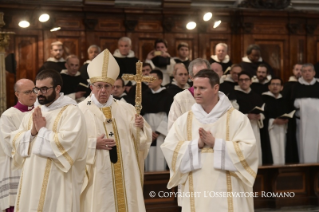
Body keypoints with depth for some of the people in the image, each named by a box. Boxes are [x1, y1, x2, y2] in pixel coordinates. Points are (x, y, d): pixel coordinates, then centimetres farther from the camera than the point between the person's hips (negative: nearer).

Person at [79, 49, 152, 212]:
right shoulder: (81, 111, -4)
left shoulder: (126, 109, 8)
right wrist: (93, 144, -19)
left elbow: (144, 138, 7)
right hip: (97, 178, -3)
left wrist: (141, 127, -12)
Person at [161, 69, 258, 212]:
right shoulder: (184, 120, 7)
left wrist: (215, 143, -16)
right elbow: (168, 147, -2)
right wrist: (197, 144, -15)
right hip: (196, 193, 3)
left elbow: (247, 149, -11)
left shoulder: (237, 118, -1)